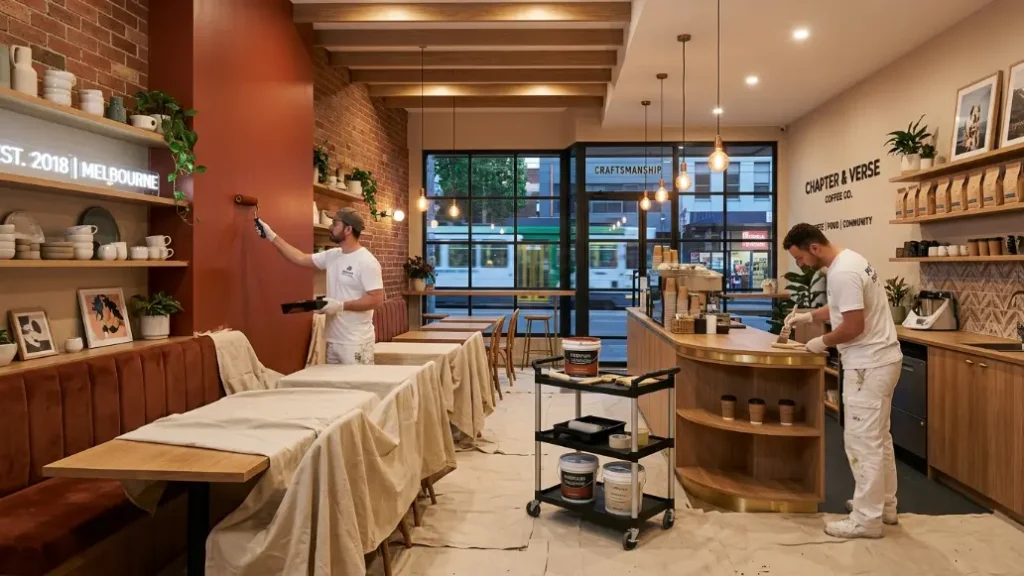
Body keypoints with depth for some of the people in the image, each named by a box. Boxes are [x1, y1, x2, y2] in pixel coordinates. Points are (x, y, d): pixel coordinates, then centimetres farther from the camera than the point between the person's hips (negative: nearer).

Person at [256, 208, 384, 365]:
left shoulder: (366, 262, -15)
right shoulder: (332, 256, 10)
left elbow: (376, 299, -20)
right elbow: (301, 258, 18)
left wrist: (341, 305, -22)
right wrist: (272, 236, 18)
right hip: (333, 339, 8)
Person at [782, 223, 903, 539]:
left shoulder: (842, 273, -24)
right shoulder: (848, 260, 11)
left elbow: (853, 326, -25)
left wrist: (823, 342, -9)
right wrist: (808, 316, 17)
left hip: (869, 365, -11)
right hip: (880, 360, 11)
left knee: (863, 441, -3)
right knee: (878, 437, 20)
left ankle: (866, 519, 6)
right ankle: (883, 505, 32)